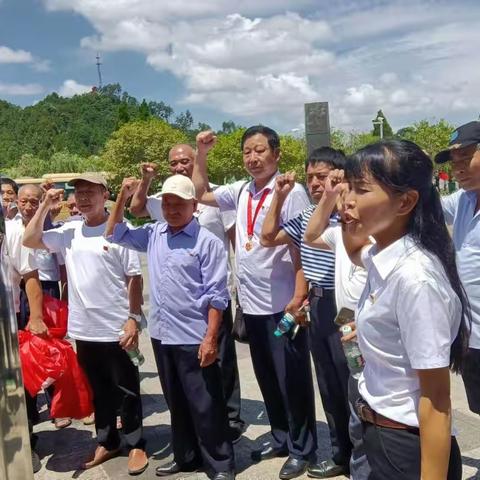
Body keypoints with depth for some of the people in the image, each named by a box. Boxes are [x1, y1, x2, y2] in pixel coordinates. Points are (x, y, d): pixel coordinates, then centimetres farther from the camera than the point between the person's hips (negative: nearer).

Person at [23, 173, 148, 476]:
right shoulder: (69, 231, 6)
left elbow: (134, 278, -8)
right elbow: (29, 240, 8)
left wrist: (133, 319, -13)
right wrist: (46, 206, 0)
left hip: (116, 329, -5)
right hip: (83, 329, 5)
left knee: (127, 390, 9)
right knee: (98, 391, 19)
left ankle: (136, 445, 25)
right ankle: (107, 442, 35)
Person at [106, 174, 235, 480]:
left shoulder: (207, 242, -10)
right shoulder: (153, 234, 7)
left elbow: (216, 295, -12)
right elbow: (115, 233, 17)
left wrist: (210, 338, -16)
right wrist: (123, 196, 5)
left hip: (194, 338, -6)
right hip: (161, 334, 6)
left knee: (205, 405, 4)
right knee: (176, 402, 19)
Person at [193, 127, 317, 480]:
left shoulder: (292, 192, -12)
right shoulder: (240, 191, 7)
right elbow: (201, 194, 20)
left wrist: (299, 297, -19)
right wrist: (202, 154, 10)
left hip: (282, 304, -7)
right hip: (252, 303, 7)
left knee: (292, 379, 7)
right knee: (267, 378, 19)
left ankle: (302, 448, 23)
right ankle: (281, 438, 36)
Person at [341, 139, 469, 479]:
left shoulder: (414, 278, -27)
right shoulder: (382, 257, -4)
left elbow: (436, 400, -23)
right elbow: (355, 250, 23)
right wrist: (347, 211, 5)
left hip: (409, 446, -8)